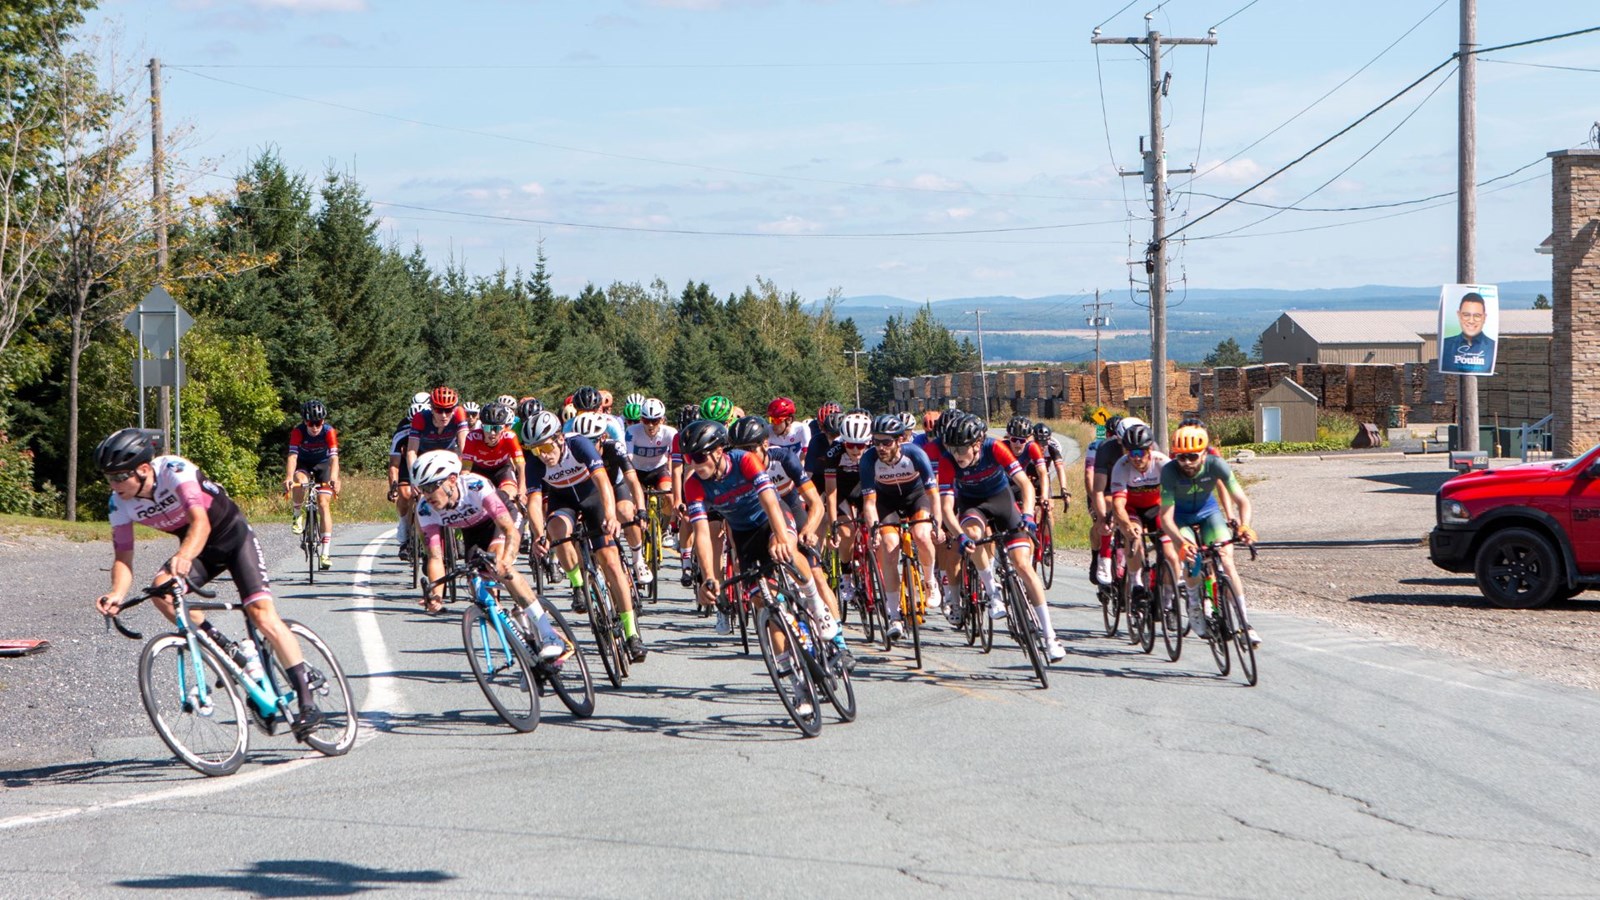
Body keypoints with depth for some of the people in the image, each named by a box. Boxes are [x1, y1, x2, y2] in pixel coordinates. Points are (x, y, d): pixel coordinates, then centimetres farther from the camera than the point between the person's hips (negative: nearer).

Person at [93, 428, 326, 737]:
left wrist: (184, 556, -62)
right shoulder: (121, 503, -15)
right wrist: (117, 593, -35)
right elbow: (123, 557, -14)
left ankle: (308, 701, -12)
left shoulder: (175, 471, -30)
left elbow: (200, 521, -43)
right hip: (198, 549, 5)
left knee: (262, 615, -18)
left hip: (233, 536, -5)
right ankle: (226, 650, -10)